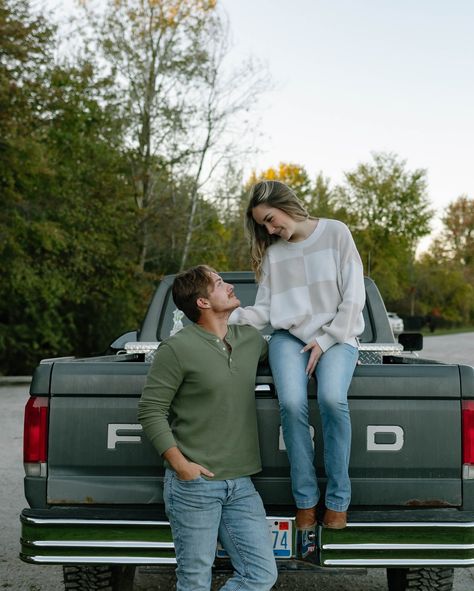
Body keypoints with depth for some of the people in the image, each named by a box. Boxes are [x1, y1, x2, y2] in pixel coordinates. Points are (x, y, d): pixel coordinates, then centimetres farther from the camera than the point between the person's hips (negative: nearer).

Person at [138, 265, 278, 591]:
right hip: (194, 483, -5)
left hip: (241, 485, 6)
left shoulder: (251, 338, 10)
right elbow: (150, 410, -7)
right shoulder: (177, 348, -9)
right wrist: (179, 463, -13)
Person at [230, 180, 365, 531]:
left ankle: (338, 500, -19)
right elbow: (264, 309, 5)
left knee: (332, 398, -32)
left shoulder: (336, 233, 3)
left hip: (336, 335, -2)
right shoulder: (272, 251, 12)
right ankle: (306, 500, -15)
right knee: (292, 404, -27)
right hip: (289, 337, 2)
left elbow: (354, 298, -1)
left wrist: (325, 340, -8)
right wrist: (229, 318, -14)